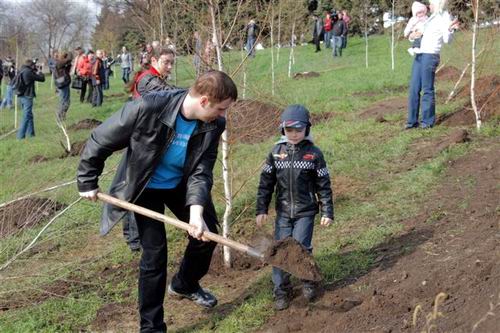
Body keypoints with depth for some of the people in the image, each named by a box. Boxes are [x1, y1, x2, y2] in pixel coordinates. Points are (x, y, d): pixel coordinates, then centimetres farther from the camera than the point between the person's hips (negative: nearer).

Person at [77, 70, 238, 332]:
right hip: (145, 187, -5)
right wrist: (87, 182, -12)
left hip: (181, 184, 5)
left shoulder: (213, 124, -22)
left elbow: (201, 171, -19)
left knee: (207, 232, 10)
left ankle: (184, 285, 40)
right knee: (155, 251, -6)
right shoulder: (148, 108, -35)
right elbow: (100, 141, -22)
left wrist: (196, 209, -37)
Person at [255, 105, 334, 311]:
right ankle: (281, 290, 15)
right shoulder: (276, 152, 0)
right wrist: (261, 209, 3)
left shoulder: (314, 154, -5)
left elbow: (324, 185, -1)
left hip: (305, 211, -2)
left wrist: (327, 212, -3)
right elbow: (266, 182, 5)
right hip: (283, 211, 2)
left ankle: (308, 281, 22)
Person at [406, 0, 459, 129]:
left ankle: (428, 121, 5)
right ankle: (412, 121, 9)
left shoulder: (445, 18, -5)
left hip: (430, 56, -8)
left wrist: (450, 29, -36)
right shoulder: (432, 18, 21)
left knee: (427, 89, -5)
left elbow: (447, 39, -16)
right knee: (414, 89, 5)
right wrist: (414, 34, 7)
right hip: (419, 56, 8)